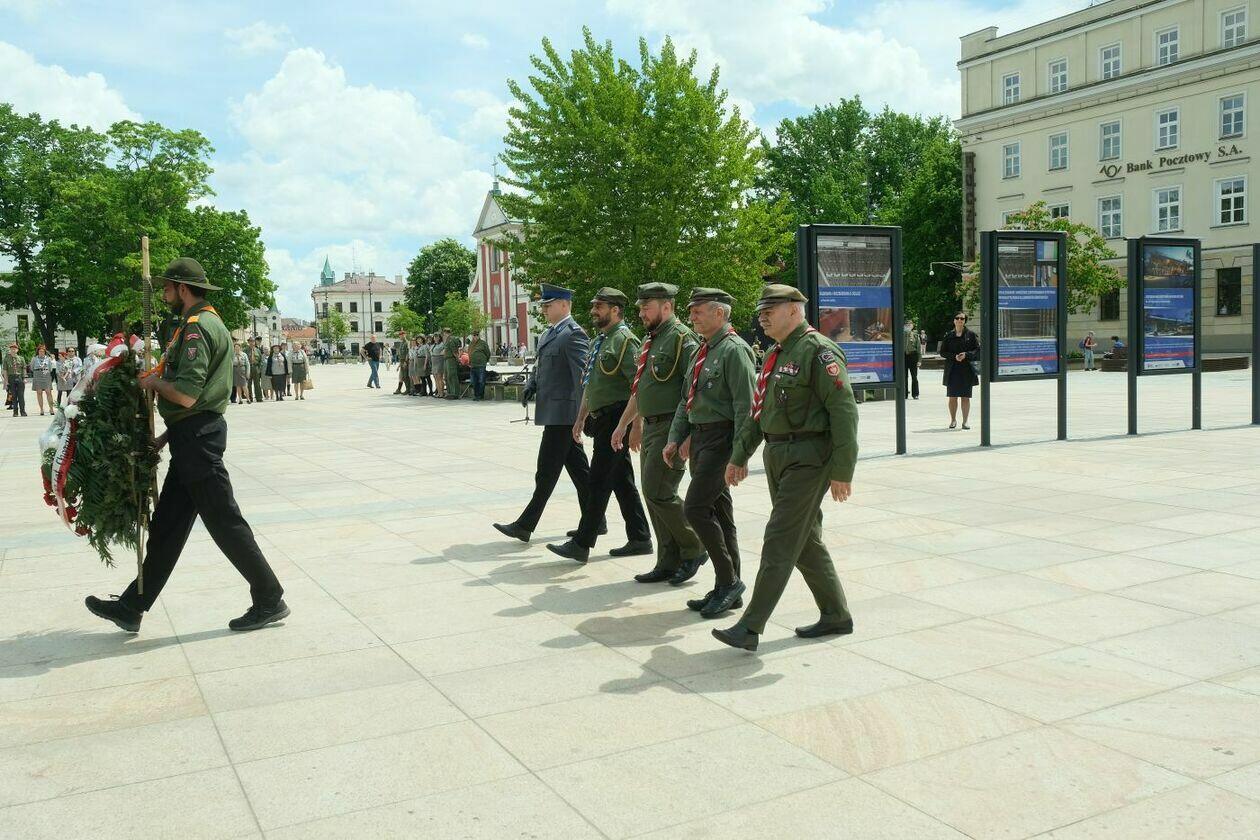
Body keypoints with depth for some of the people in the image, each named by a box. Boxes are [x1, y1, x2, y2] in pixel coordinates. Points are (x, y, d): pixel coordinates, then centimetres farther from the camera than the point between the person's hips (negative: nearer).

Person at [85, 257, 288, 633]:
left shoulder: (197, 327, -15)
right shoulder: (209, 322, 18)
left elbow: (186, 395, -24)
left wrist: (154, 381, -5)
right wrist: (165, 437, 19)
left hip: (197, 439, -10)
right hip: (194, 437, 10)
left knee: (226, 523, -3)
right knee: (166, 526, 14)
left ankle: (270, 601, 6)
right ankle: (131, 608, 23)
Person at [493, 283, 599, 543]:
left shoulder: (574, 334, -13)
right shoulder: (547, 335, 17)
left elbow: (584, 374, -19)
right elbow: (540, 366, 27)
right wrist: (531, 385, 7)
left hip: (562, 413, -10)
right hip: (553, 412, 10)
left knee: (547, 471, -4)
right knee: (578, 468, 13)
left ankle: (525, 525, 0)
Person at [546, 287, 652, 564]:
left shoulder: (624, 340, -13)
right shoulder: (599, 341, 18)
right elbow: (590, 385, 25)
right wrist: (581, 418, 23)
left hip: (616, 420, -10)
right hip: (603, 421, 10)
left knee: (599, 481, -6)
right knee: (622, 481, 13)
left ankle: (582, 544, -2)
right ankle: (640, 539, 20)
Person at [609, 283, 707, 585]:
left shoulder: (681, 338, -11)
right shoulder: (650, 341, 18)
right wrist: (625, 425, 27)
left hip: (671, 428, -9)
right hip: (650, 428, 9)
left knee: (659, 492, -12)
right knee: (652, 495, 9)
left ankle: (693, 550, 7)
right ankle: (669, 563, 17)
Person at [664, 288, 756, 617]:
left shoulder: (734, 349, -12)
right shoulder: (699, 352, 17)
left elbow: (745, 405, -17)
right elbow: (686, 401, 23)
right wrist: (676, 438, 14)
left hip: (720, 438, -9)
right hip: (699, 437, 9)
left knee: (696, 507, -14)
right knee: (719, 513, 11)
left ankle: (729, 580, -2)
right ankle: (727, 590, 18)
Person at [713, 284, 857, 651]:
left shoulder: (819, 351, -13)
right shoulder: (775, 355, 16)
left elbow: (844, 411, -17)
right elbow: (757, 411, 22)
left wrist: (842, 470, -20)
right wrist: (739, 456, 20)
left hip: (808, 458, -9)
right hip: (776, 455, 9)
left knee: (780, 542, -9)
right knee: (806, 540, 14)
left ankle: (750, 627, -7)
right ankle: (836, 616, 27)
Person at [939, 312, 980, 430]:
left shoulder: (971, 335, 4)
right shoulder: (948, 336, 6)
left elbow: (978, 350, 2)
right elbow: (942, 352, 5)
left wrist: (966, 355, -15)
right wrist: (954, 356, -11)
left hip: (967, 369, -1)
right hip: (952, 369, 1)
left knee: (965, 397, 2)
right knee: (952, 397, 3)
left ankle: (965, 421, 8)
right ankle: (953, 420, 15)